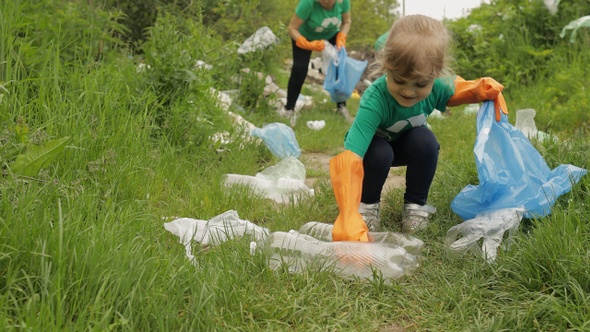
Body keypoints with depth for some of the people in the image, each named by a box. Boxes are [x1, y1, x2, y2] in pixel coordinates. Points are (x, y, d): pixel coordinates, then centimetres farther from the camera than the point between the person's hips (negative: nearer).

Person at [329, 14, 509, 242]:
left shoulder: (437, 86, -28)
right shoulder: (374, 101, -44)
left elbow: (456, 89, 1)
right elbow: (349, 161, -53)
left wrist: (485, 89, -22)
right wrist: (349, 221, -63)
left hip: (407, 145, 3)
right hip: (374, 145, -3)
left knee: (425, 141, -28)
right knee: (379, 153, -35)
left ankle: (415, 205, -5)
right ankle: (367, 203, -5)